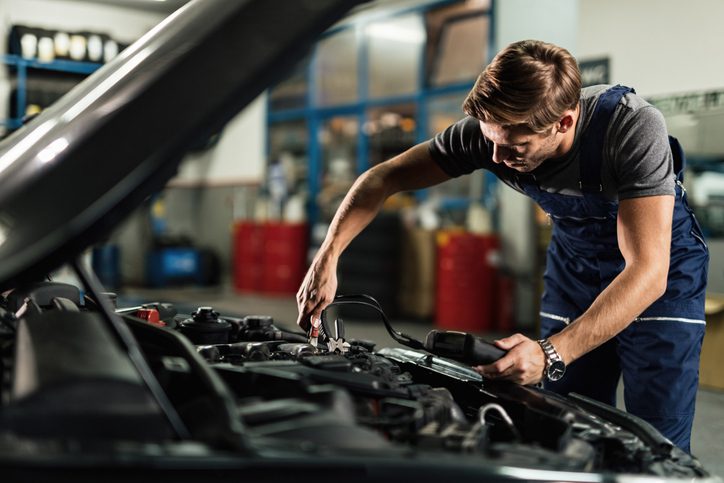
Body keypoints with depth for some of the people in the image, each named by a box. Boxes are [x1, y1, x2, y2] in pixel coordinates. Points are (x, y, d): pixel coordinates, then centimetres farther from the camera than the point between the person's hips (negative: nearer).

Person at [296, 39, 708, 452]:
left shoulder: (635, 128, -35)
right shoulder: (492, 129, -23)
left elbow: (647, 272, -40)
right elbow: (383, 179, -13)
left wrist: (551, 355, -50)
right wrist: (327, 259, -25)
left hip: (664, 269, -3)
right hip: (574, 260, 4)